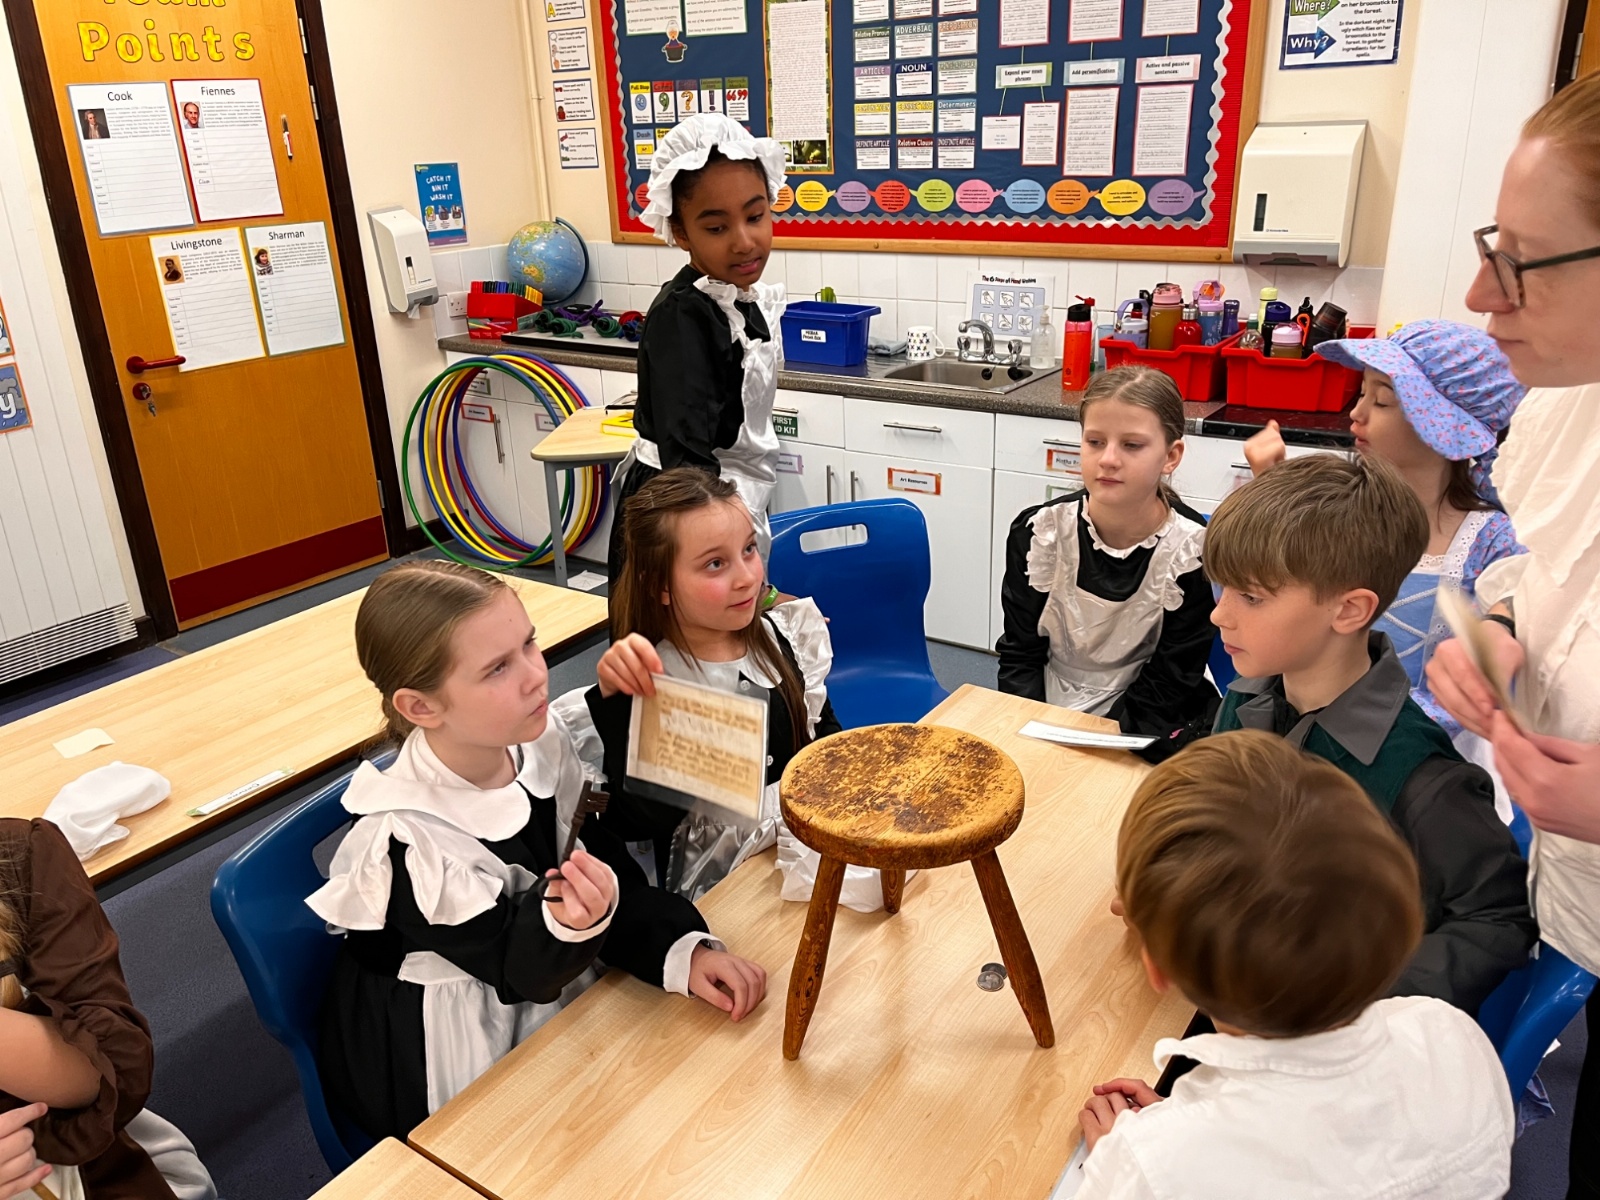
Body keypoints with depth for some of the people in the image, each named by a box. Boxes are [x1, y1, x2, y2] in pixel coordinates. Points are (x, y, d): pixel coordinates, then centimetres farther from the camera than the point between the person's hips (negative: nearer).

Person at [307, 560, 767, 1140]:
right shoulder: (408, 842, -31)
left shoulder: (539, 741, -16)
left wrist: (683, 950, -21)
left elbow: (609, 865, -8)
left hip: (547, 996, 6)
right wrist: (565, 921, -44)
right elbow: (515, 969, -22)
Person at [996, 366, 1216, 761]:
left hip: (1140, 730, -2)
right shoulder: (1039, 531, -9)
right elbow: (1020, 653, 0)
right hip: (1044, 716, 2)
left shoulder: (1194, 551, -14)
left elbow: (1168, 684, -9)